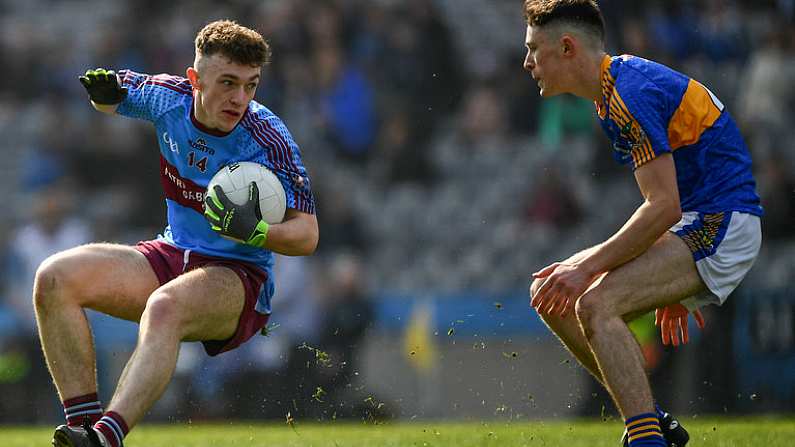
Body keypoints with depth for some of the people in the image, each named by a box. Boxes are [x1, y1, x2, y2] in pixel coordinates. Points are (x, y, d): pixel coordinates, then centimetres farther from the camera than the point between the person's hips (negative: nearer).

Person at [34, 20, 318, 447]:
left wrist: (256, 231, -35)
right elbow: (113, 97, 20)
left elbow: (306, 236, -14)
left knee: (165, 306, -39)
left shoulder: (268, 139, -16)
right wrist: (104, 90, -5)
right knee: (55, 278, -15)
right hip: (171, 254, 6)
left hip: (238, 276, -6)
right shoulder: (169, 98, -3)